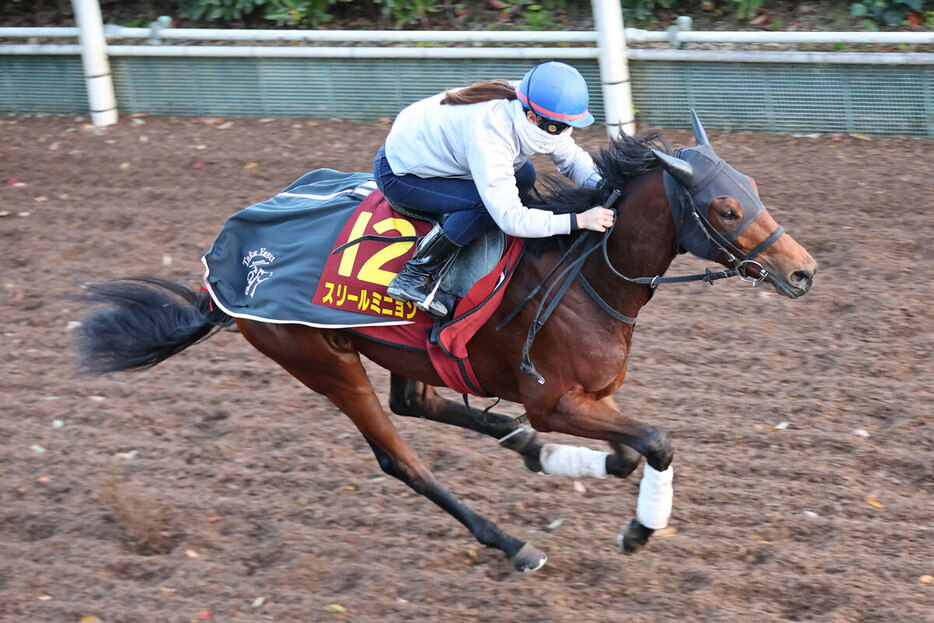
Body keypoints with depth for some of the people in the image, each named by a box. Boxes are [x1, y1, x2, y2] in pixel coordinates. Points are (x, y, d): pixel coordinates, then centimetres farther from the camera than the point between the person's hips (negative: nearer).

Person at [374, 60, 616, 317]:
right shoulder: (488, 137, -38)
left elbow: (571, 157, 1)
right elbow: (511, 219, -38)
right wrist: (580, 220, -38)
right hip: (397, 175, -9)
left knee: (523, 175, 6)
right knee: (488, 204, -27)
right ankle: (413, 277, -14)